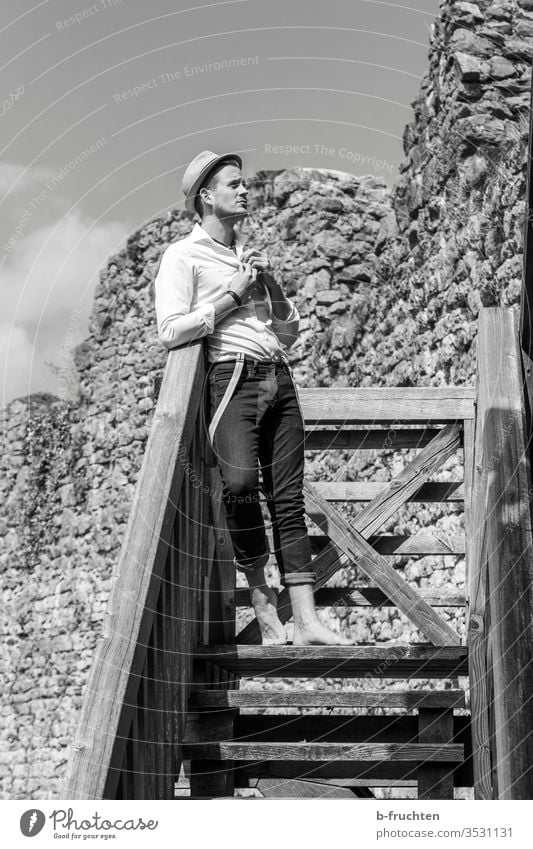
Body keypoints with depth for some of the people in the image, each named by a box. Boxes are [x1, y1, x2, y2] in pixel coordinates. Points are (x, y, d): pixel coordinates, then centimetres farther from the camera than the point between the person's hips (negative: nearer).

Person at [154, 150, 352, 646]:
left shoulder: (252, 256, 25)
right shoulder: (184, 256, 4)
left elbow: (289, 333, 25)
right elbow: (171, 331, -10)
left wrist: (270, 285, 7)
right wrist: (233, 294, -6)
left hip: (279, 377, 6)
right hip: (234, 376, -6)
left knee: (289, 497, -2)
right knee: (241, 481, -28)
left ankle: (306, 622, -5)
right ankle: (261, 597, -10)